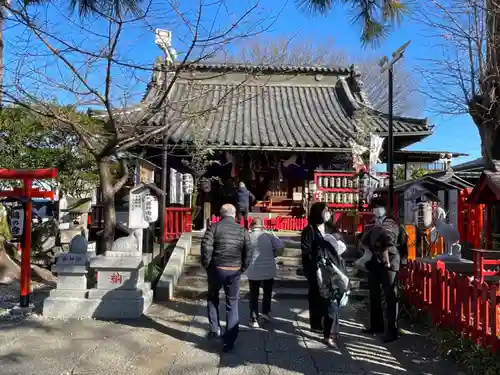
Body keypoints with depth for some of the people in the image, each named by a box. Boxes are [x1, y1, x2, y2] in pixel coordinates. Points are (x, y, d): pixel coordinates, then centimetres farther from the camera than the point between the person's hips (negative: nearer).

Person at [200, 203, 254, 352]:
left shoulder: (215, 227, -4)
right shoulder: (242, 230, 4)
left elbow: (206, 246, -15)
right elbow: (249, 252, 0)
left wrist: (206, 264, -3)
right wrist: (242, 268, 10)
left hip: (217, 269, -1)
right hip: (234, 271, 2)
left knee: (212, 298, 24)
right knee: (232, 304, 10)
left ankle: (214, 328, 19)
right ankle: (229, 341, 12)